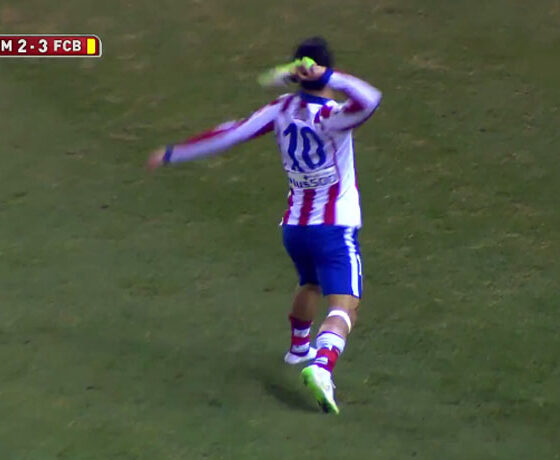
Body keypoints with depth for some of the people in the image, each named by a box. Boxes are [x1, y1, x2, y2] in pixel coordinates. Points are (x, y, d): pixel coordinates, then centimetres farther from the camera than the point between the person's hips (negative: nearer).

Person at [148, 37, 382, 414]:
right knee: (344, 308, -14)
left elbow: (229, 134, 1)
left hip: (294, 225, 7)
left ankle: (299, 347, 54)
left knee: (311, 284, 34)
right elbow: (370, 100, -42)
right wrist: (327, 76, -37)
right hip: (335, 228, -7)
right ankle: (321, 366, -37)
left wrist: (172, 154, 9)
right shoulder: (332, 118, -21)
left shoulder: (283, 109, -3)